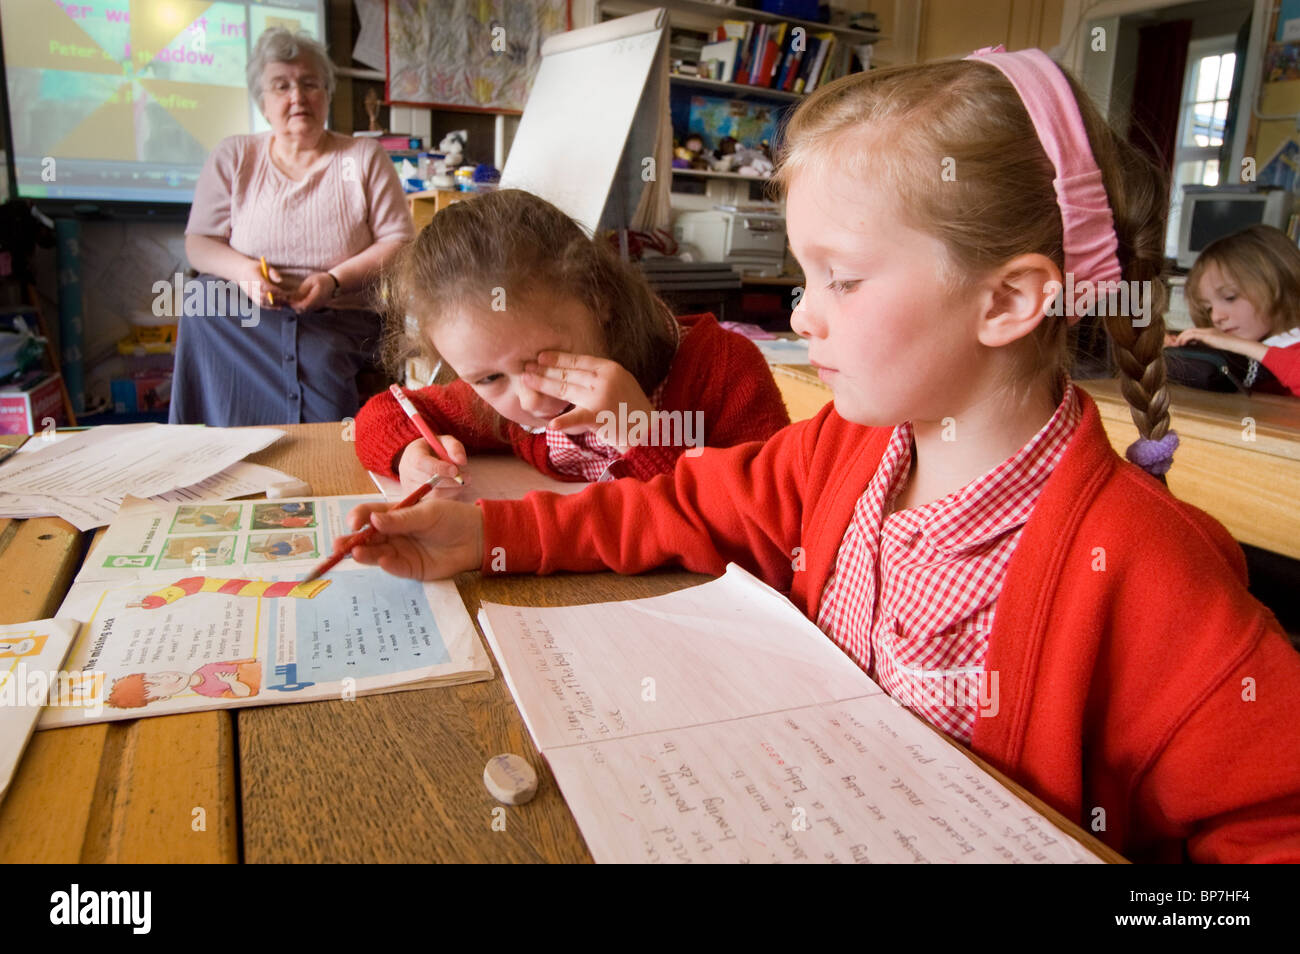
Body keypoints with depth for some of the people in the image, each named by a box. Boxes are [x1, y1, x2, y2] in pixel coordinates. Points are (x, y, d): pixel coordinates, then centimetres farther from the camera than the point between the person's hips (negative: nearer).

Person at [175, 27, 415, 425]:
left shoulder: (364, 157, 8)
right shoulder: (233, 157, 12)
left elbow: (399, 243, 2)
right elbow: (198, 243, 12)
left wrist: (335, 280, -13)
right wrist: (243, 270, -12)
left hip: (340, 317, -2)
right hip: (245, 312, 2)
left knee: (320, 358, -36)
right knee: (199, 312, -30)